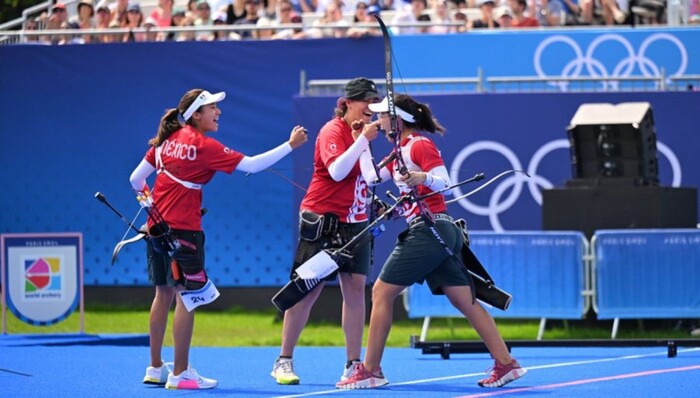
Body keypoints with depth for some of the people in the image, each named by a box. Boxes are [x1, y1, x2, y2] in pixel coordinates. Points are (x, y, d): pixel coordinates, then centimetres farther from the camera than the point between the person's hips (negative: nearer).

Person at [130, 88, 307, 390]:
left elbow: (136, 179, 11)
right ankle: (180, 374, -4)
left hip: (157, 226, 8)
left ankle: (155, 369, 19)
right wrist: (290, 145, -9)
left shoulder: (167, 141, 9)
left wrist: (148, 198, 30)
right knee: (186, 296, -4)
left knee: (164, 294, 14)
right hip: (183, 229, -8)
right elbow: (251, 165, -14)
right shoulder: (204, 146, -11)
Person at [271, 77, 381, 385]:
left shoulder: (361, 133, 13)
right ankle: (284, 361, 5)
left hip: (354, 222, 7)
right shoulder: (333, 131, -10)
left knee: (355, 287, -1)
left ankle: (353, 365, 1)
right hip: (322, 219, -7)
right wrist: (362, 140, -27)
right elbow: (337, 170, -26)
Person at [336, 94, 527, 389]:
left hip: (429, 230, -10)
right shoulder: (402, 151, 19)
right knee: (464, 301, 4)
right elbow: (371, 176, 23)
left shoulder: (420, 145, -9)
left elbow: (445, 183, -16)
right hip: (440, 233, 10)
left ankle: (370, 371, -1)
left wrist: (423, 178, -35)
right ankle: (506, 363, -2)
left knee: (382, 293, -3)